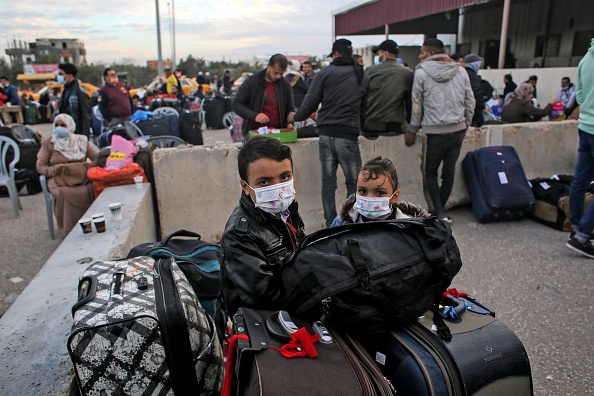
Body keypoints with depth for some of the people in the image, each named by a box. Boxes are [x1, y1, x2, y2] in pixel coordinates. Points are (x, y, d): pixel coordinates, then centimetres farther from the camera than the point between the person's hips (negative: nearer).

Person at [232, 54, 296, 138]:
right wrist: (254, 115, -18)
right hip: (253, 133, -2)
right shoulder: (251, 81, -2)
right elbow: (236, 104, -2)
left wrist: (289, 123, -3)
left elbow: (290, 108, 18)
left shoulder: (285, 84, 8)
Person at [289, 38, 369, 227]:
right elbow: (364, 107, 8)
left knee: (328, 182, 8)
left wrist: (296, 117, 18)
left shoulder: (325, 73, 2)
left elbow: (310, 102, 1)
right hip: (348, 135, -1)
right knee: (353, 182, 9)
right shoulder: (363, 77, 6)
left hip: (326, 134, 1)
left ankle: (331, 224, 12)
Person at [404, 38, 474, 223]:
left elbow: (417, 105, -3)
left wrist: (412, 130, 6)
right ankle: (440, 211, 24)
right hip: (458, 130, 4)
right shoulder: (461, 71, 7)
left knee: (430, 172, 10)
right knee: (449, 172, 12)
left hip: (435, 132, -4)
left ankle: (440, 213, 4)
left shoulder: (421, 73, -5)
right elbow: (470, 102, 8)